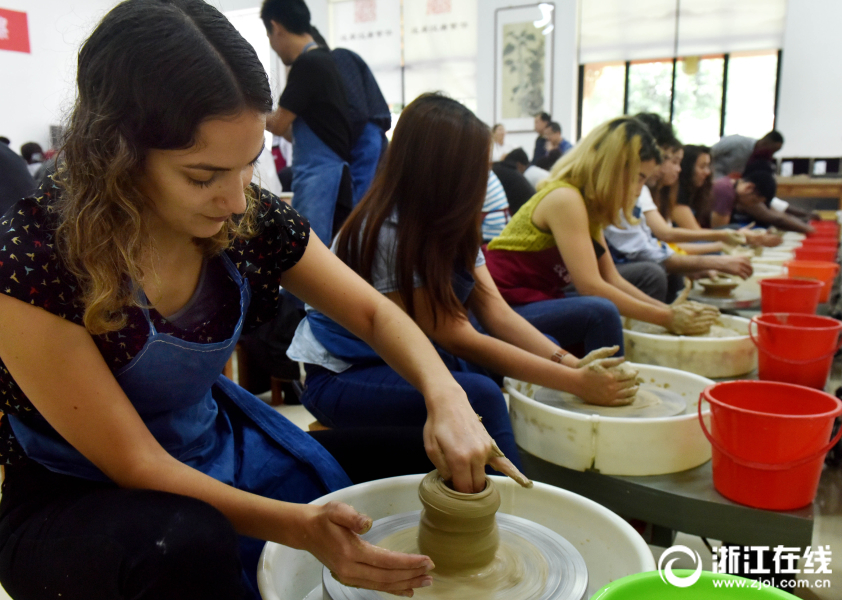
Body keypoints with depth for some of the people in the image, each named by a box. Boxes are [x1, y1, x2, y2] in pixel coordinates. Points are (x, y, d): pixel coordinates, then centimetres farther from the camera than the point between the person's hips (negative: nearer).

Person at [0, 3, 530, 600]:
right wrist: (299, 526, -34)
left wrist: (446, 396, -24)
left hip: (215, 449, 4)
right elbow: (135, 464, -24)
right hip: (73, 503, -4)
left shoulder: (249, 219, -14)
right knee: (188, 542, -37)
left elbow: (375, 313, -5)